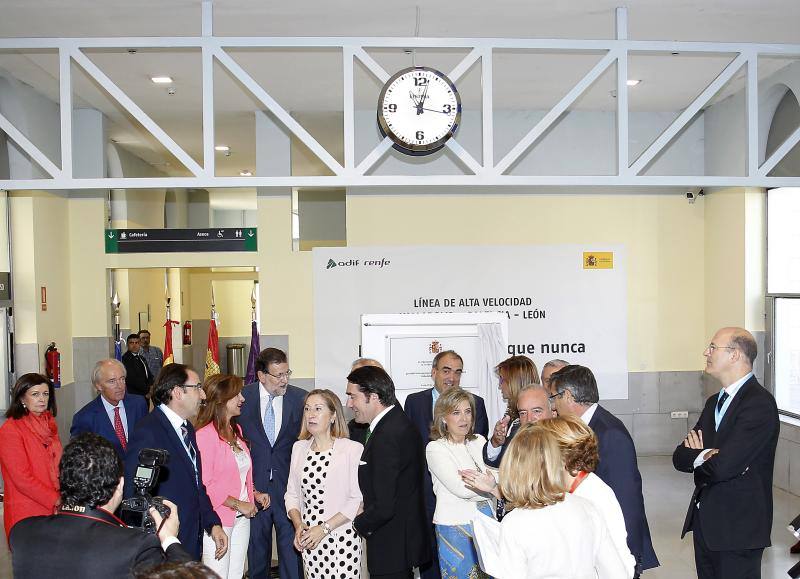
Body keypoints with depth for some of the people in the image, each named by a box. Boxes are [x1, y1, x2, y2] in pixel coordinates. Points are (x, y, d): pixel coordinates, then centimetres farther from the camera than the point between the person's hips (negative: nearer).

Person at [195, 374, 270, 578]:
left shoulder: (235, 430, 13)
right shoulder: (205, 435, -16)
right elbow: (204, 484, -20)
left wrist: (254, 494, 8)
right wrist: (237, 504, -16)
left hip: (241, 517, 8)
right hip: (218, 519, -8)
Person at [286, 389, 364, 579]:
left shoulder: (352, 449, -10)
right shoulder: (299, 448, 8)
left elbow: (358, 500, -13)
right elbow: (292, 493, 13)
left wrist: (324, 528, -14)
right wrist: (298, 524, -4)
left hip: (341, 540, -5)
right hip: (308, 541, 5)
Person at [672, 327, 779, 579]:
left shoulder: (760, 404, -17)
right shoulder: (715, 402, 11)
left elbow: (723, 466, -25)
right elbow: (679, 458, 6)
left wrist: (695, 455, -5)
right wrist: (703, 456, -15)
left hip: (738, 528, -8)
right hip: (704, 520, 8)